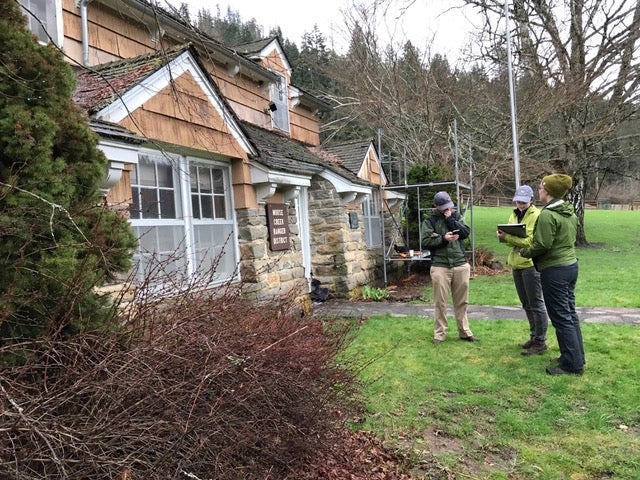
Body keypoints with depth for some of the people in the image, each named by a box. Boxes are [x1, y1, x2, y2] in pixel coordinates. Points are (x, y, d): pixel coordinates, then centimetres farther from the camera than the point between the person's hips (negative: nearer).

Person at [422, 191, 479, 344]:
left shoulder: (456, 216, 13)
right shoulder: (430, 220, 1)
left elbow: (465, 232, -2)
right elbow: (425, 241, -6)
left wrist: (450, 219, -7)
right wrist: (443, 239, -14)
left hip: (461, 265, 3)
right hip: (440, 267, -3)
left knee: (461, 302, 10)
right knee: (440, 303, 0)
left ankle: (464, 332, 21)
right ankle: (439, 334, 10)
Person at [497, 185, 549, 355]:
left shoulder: (536, 215, -10)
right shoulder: (514, 215, 13)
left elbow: (531, 241, -20)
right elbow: (511, 239, 11)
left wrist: (507, 237, -24)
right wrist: (503, 236, -11)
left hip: (531, 264, -8)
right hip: (516, 264, 8)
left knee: (536, 304, -1)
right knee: (526, 304, 16)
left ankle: (540, 342, 8)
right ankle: (534, 336, 29)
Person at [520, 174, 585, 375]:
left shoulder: (547, 215, -19)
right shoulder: (570, 212, 9)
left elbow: (542, 245, -21)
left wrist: (525, 252, -2)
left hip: (554, 270, -9)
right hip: (571, 265, 9)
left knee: (561, 317, -1)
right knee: (570, 313, 17)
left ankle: (572, 364, 6)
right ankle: (577, 356, 28)